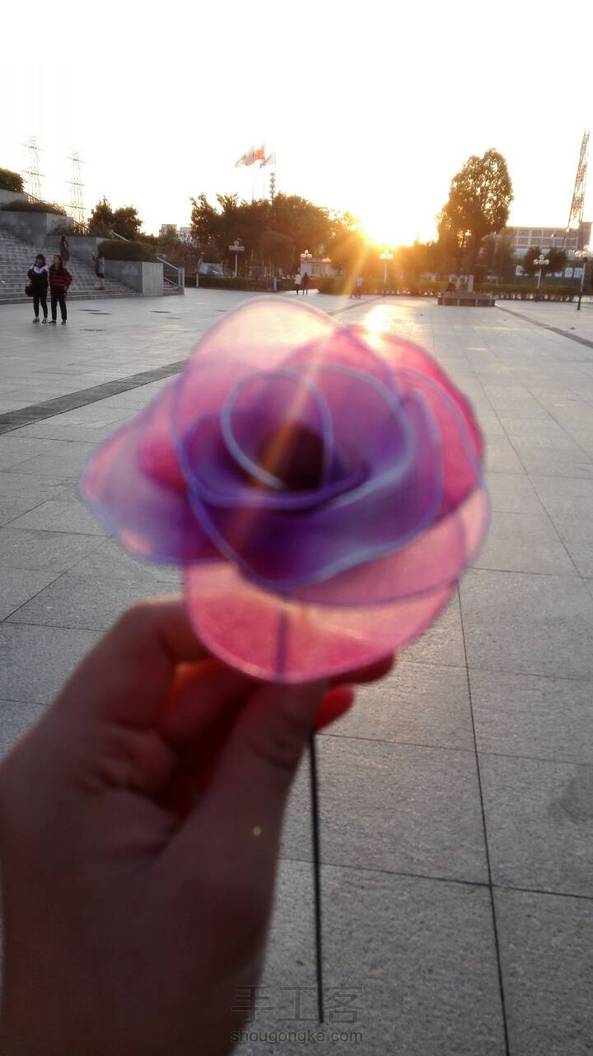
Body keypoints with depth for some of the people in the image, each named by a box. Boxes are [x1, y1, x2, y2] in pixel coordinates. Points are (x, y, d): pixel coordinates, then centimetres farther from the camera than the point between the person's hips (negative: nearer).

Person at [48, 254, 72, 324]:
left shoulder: (63, 270, -10)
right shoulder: (51, 269, 5)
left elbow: (70, 278, -6)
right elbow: (50, 278, 13)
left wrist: (66, 285, -8)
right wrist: (51, 287, 9)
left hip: (61, 290, -5)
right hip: (53, 289, 5)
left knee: (62, 305, 4)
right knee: (53, 305, 5)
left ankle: (64, 320, 12)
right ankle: (54, 319, 11)